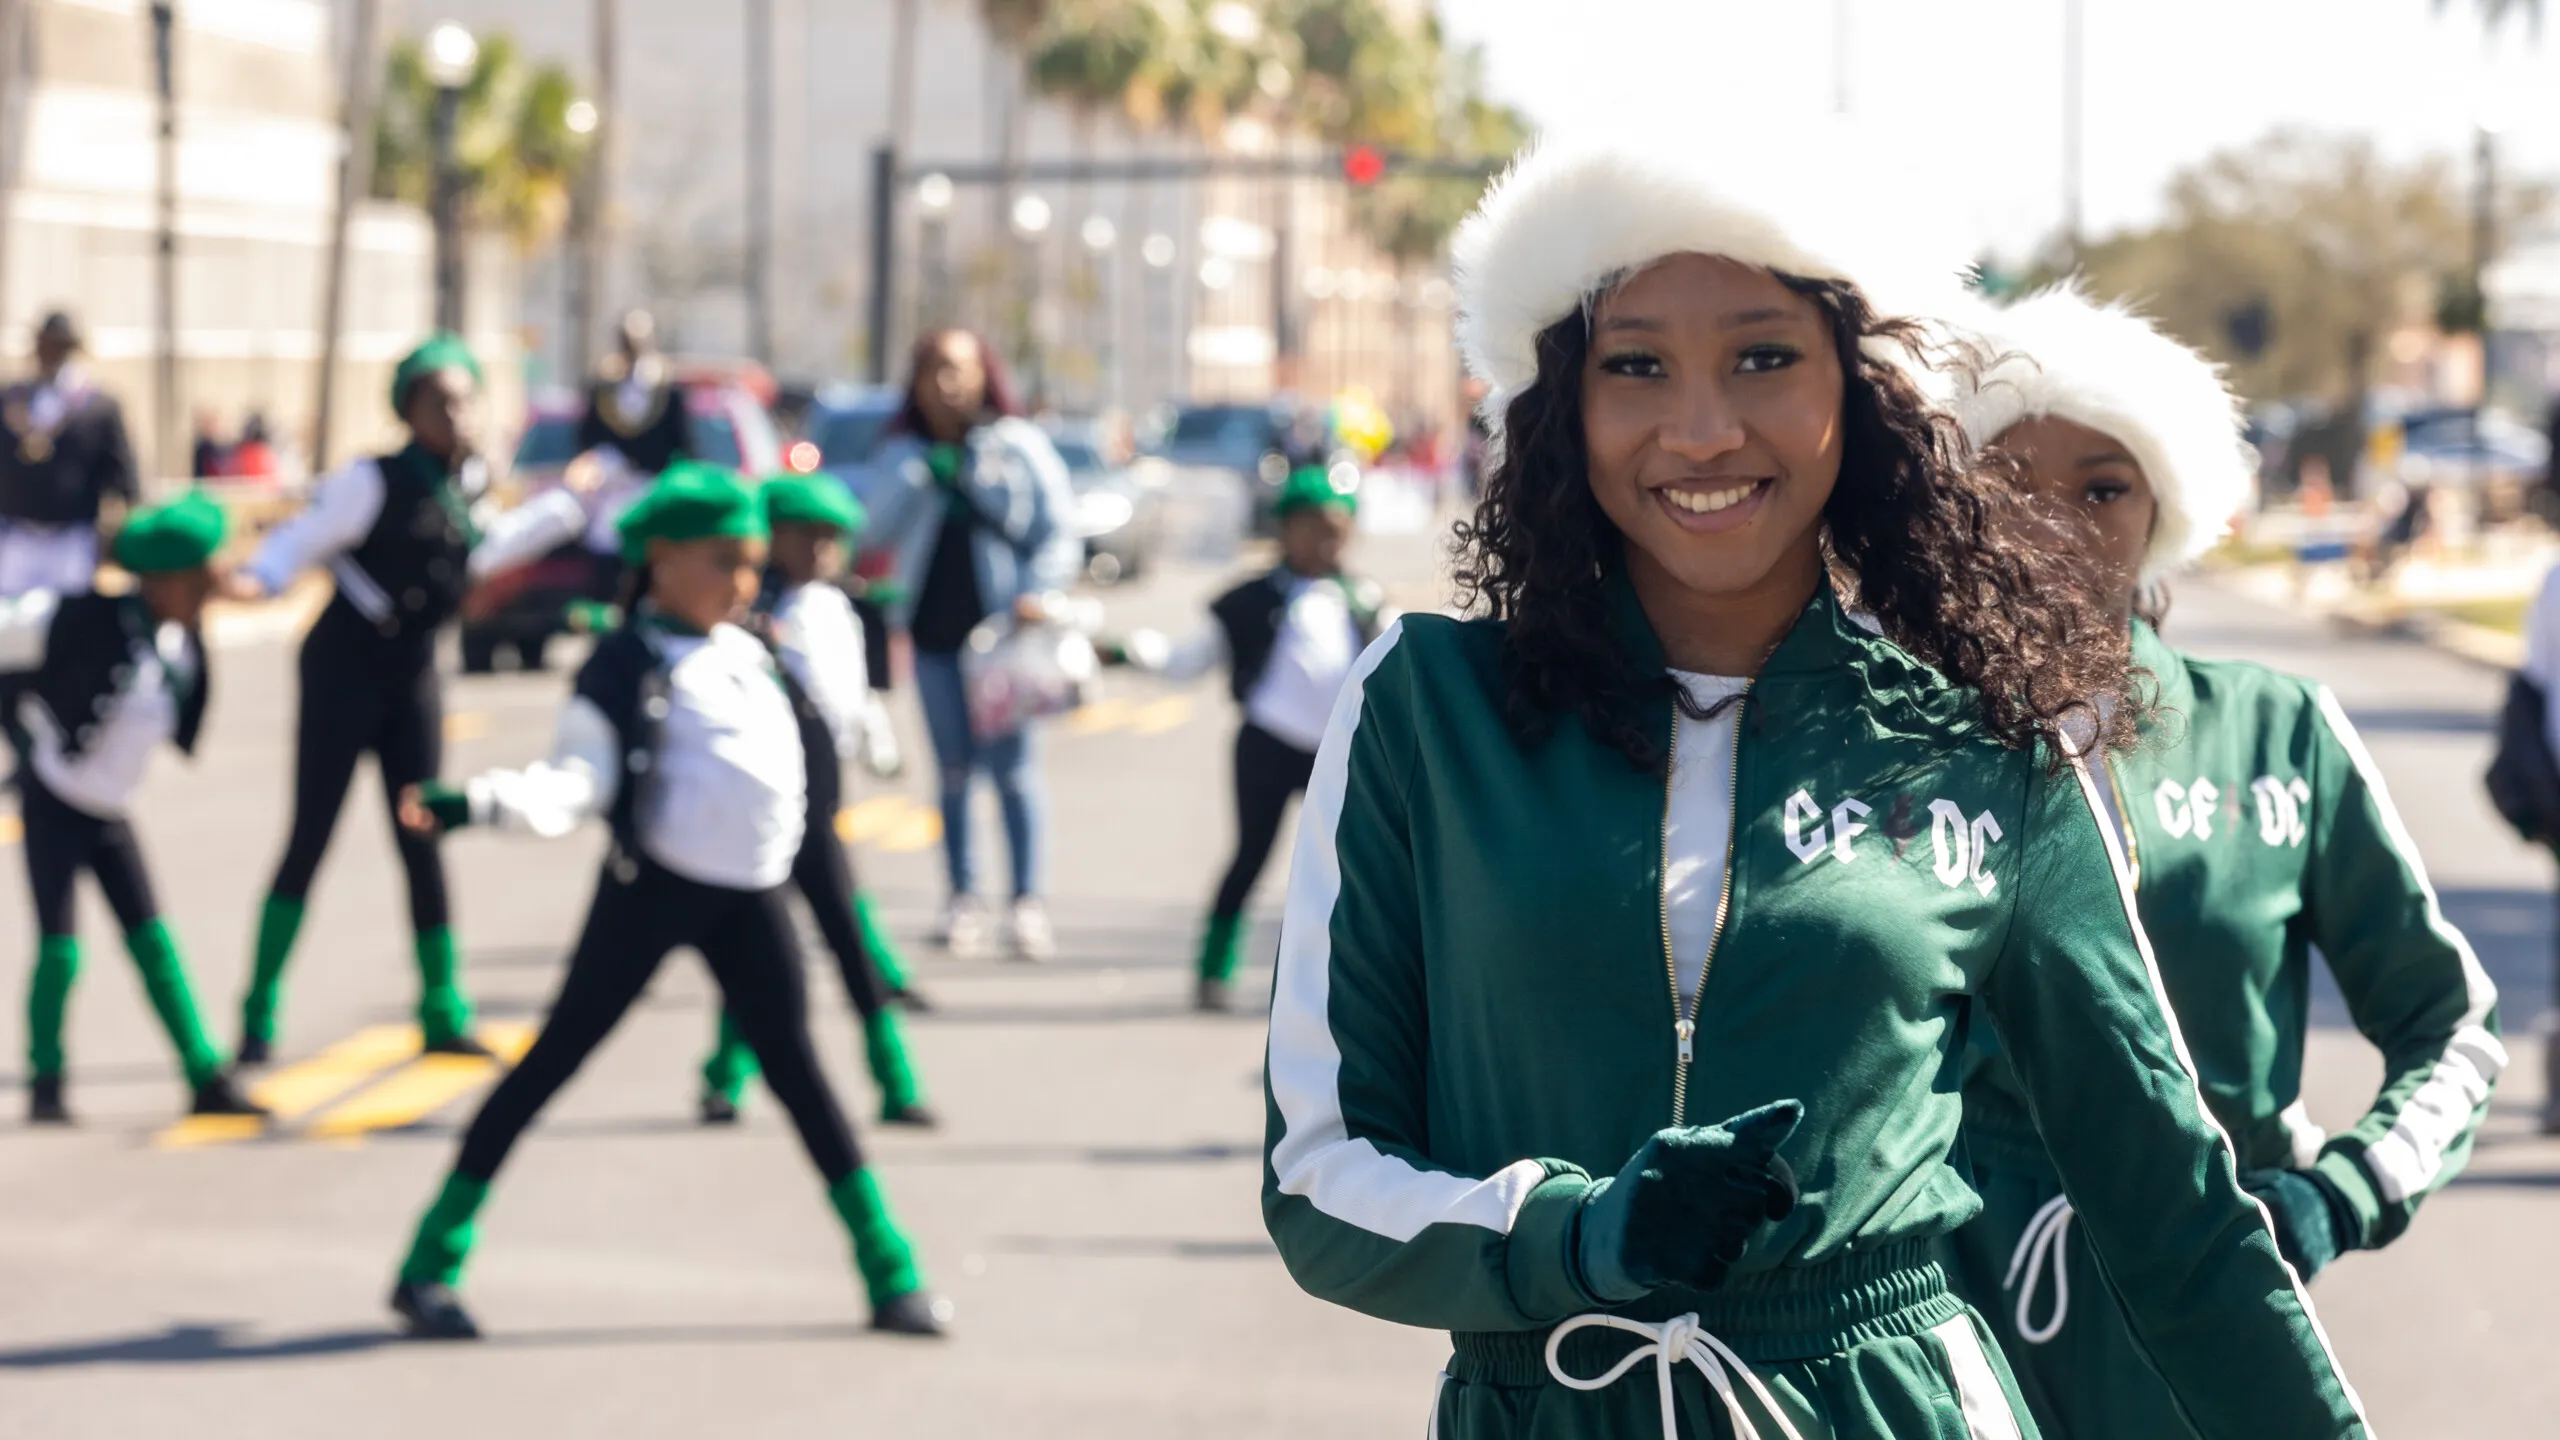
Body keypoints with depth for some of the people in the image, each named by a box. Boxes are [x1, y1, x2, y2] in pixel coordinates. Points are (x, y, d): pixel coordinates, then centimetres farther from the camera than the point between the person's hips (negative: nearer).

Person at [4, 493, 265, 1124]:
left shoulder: (182, 644, -5)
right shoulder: (90, 622, -25)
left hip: (109, 812, 6)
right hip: (53, 804, -6)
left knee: (153, 942, 2)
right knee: (60, 947, -10)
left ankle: (207, 1079, 4)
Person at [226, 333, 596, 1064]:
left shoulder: (469, 485, 6)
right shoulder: (375, 482, -15)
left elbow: (484, 550, 25)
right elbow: (302, 541, -17)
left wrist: (569, 504, 34)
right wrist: (254, 579, -37)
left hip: (413, 676, 6)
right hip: (345, 669, -6)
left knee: (420, 841, 6)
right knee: (309, 841, -4)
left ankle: (442, 1012, 14)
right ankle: (259, 1016, 3)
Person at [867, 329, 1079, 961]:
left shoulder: (1018, 445, 1)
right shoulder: (903, 454, 8)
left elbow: (1060, 533, 0)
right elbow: (881, 530, -4)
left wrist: (1036, 592, -16)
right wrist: (923, 476, -15)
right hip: (934, 629, 3)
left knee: (1010, 766, -3)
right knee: (953, 768, 7)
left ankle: (1027, 903, 2)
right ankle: (963, 899, 13)